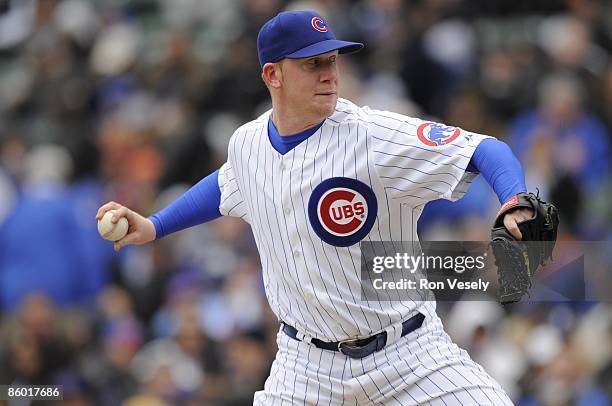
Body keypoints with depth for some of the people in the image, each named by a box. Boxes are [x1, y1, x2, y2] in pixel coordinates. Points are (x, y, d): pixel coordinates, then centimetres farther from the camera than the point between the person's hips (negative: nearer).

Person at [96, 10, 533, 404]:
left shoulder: (375, 136, -17)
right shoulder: (248, 144, 1)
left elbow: (486, 151, -22)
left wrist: (515, 207, -41)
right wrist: (154, 226, 22)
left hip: (408, 352, -4)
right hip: (308, 364, 4)